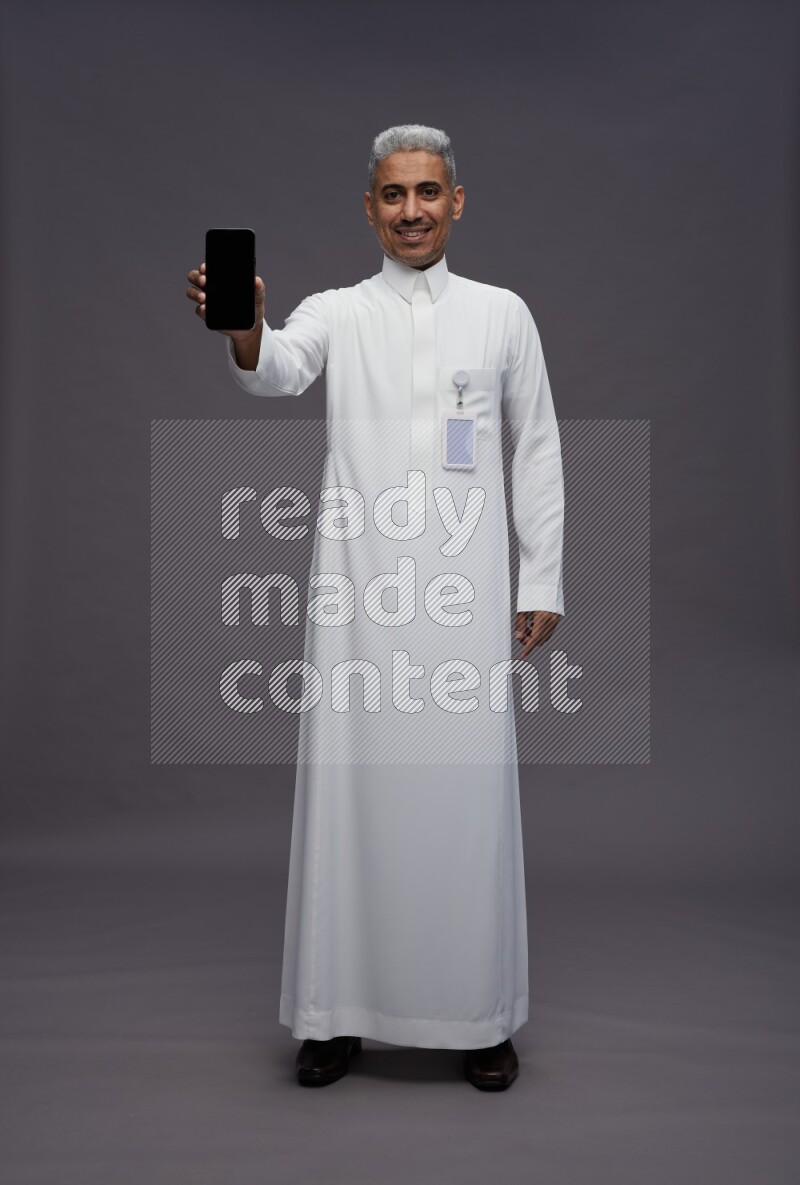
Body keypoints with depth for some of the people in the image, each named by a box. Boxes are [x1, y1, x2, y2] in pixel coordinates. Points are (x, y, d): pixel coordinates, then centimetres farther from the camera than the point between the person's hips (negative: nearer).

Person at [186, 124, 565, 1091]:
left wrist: (543, 582, 5)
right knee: (351, 788, 3)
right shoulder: (337, 313, 8)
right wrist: (244, 331, -38)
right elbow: (280, 371, -14)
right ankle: (337, 1010, 17)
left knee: (468, 791, 3)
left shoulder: (502, 313, 10)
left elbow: (538, 451, 10)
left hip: (465, 589, 0)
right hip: (357, 586, 0)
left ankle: (479, 1014, 19)